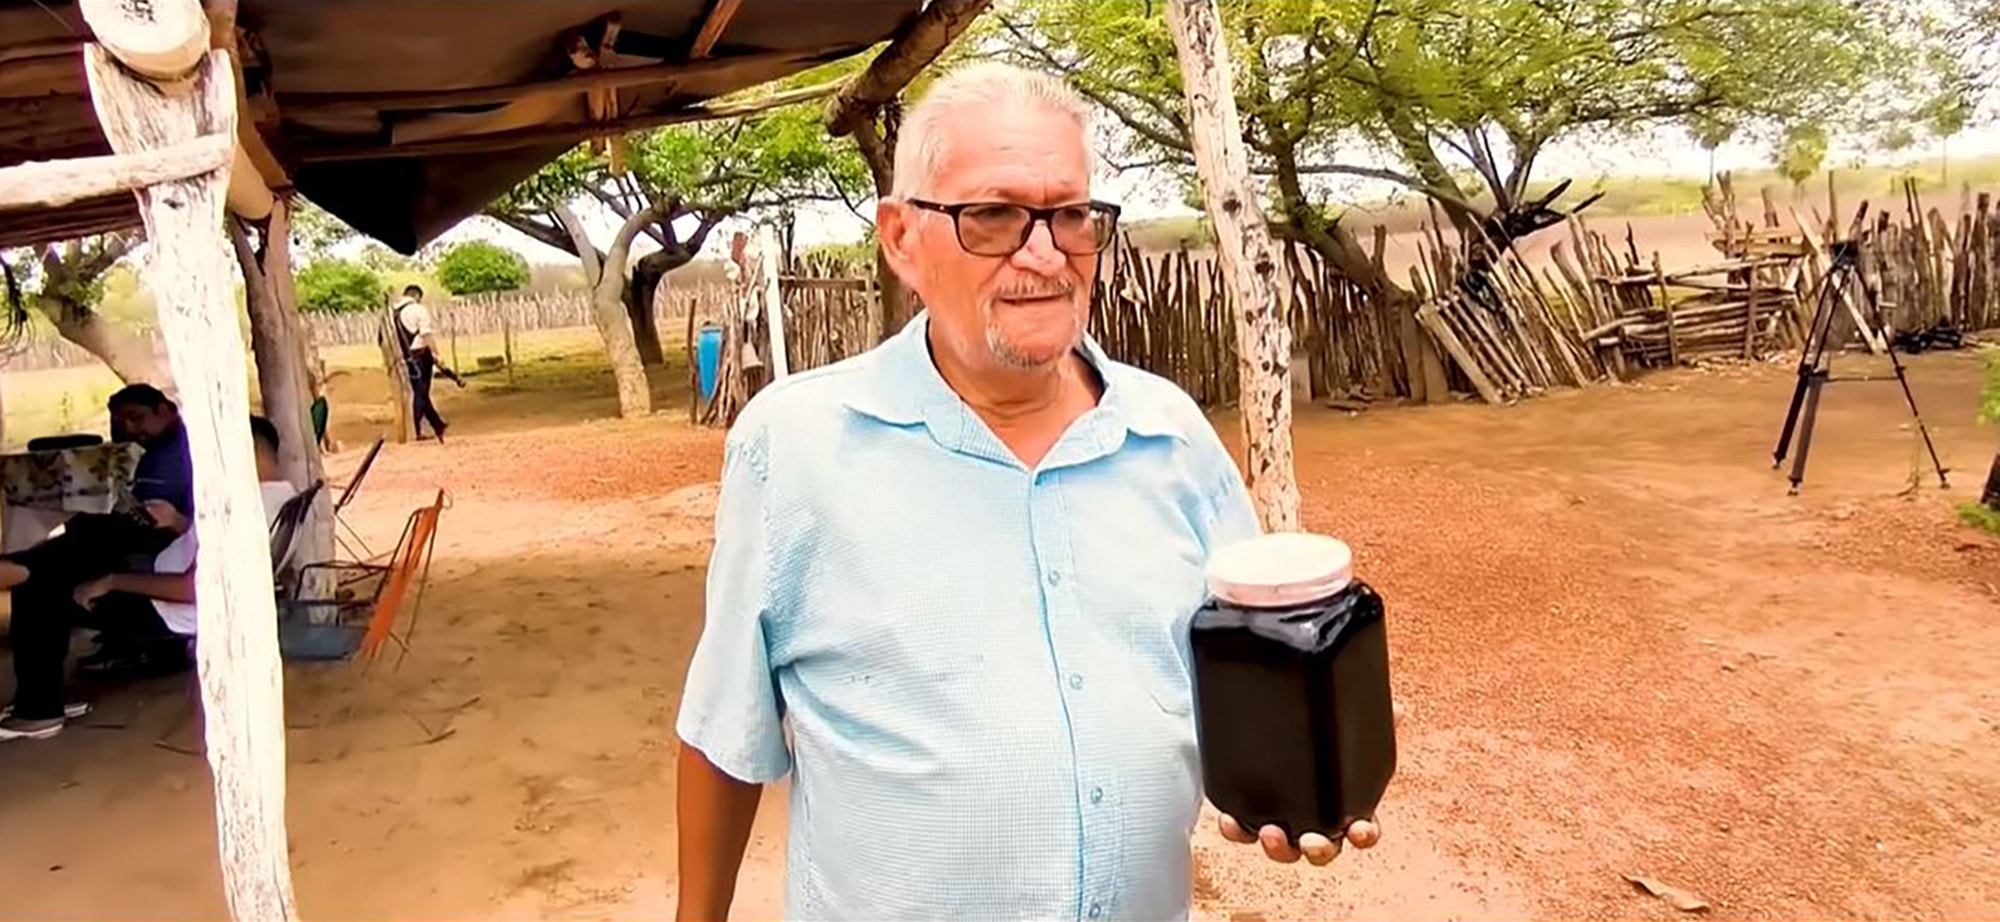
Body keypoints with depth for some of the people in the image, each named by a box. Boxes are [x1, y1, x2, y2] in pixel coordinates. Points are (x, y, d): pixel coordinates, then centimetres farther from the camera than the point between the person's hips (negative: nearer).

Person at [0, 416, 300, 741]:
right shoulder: (283, 495, 3)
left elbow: (192, 589, -31)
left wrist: (110, 582, -20)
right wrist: (177, 522, 6)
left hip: (172, 613, -10)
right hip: (177, 594, 10)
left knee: (37, 594, -4)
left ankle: (37, 713, 7)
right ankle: (46, 700, 22)